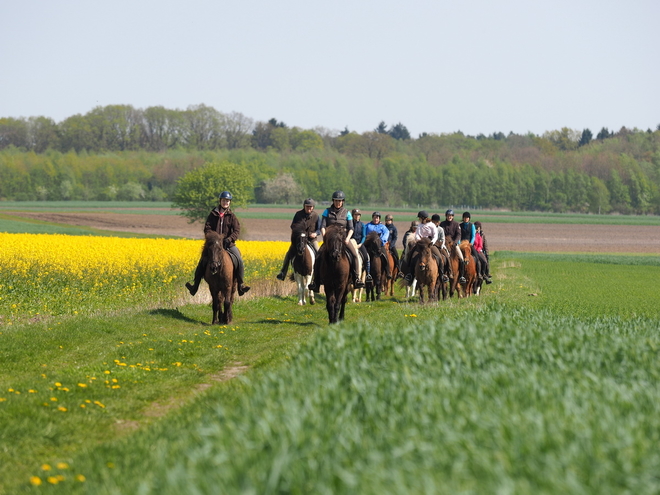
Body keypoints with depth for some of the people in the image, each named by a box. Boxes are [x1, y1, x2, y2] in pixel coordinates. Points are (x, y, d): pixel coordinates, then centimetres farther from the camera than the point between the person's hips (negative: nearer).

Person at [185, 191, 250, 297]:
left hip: (228, 244, 0)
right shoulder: (213, 214, 6)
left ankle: (241, 284, -9)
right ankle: (195, 285, -9)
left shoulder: (231, 216, 5)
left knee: (239, 260, -19)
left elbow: (237, 230, -4)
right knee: (203, 260, -15)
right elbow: (207, 228, 0)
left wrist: (230, 238, -22)